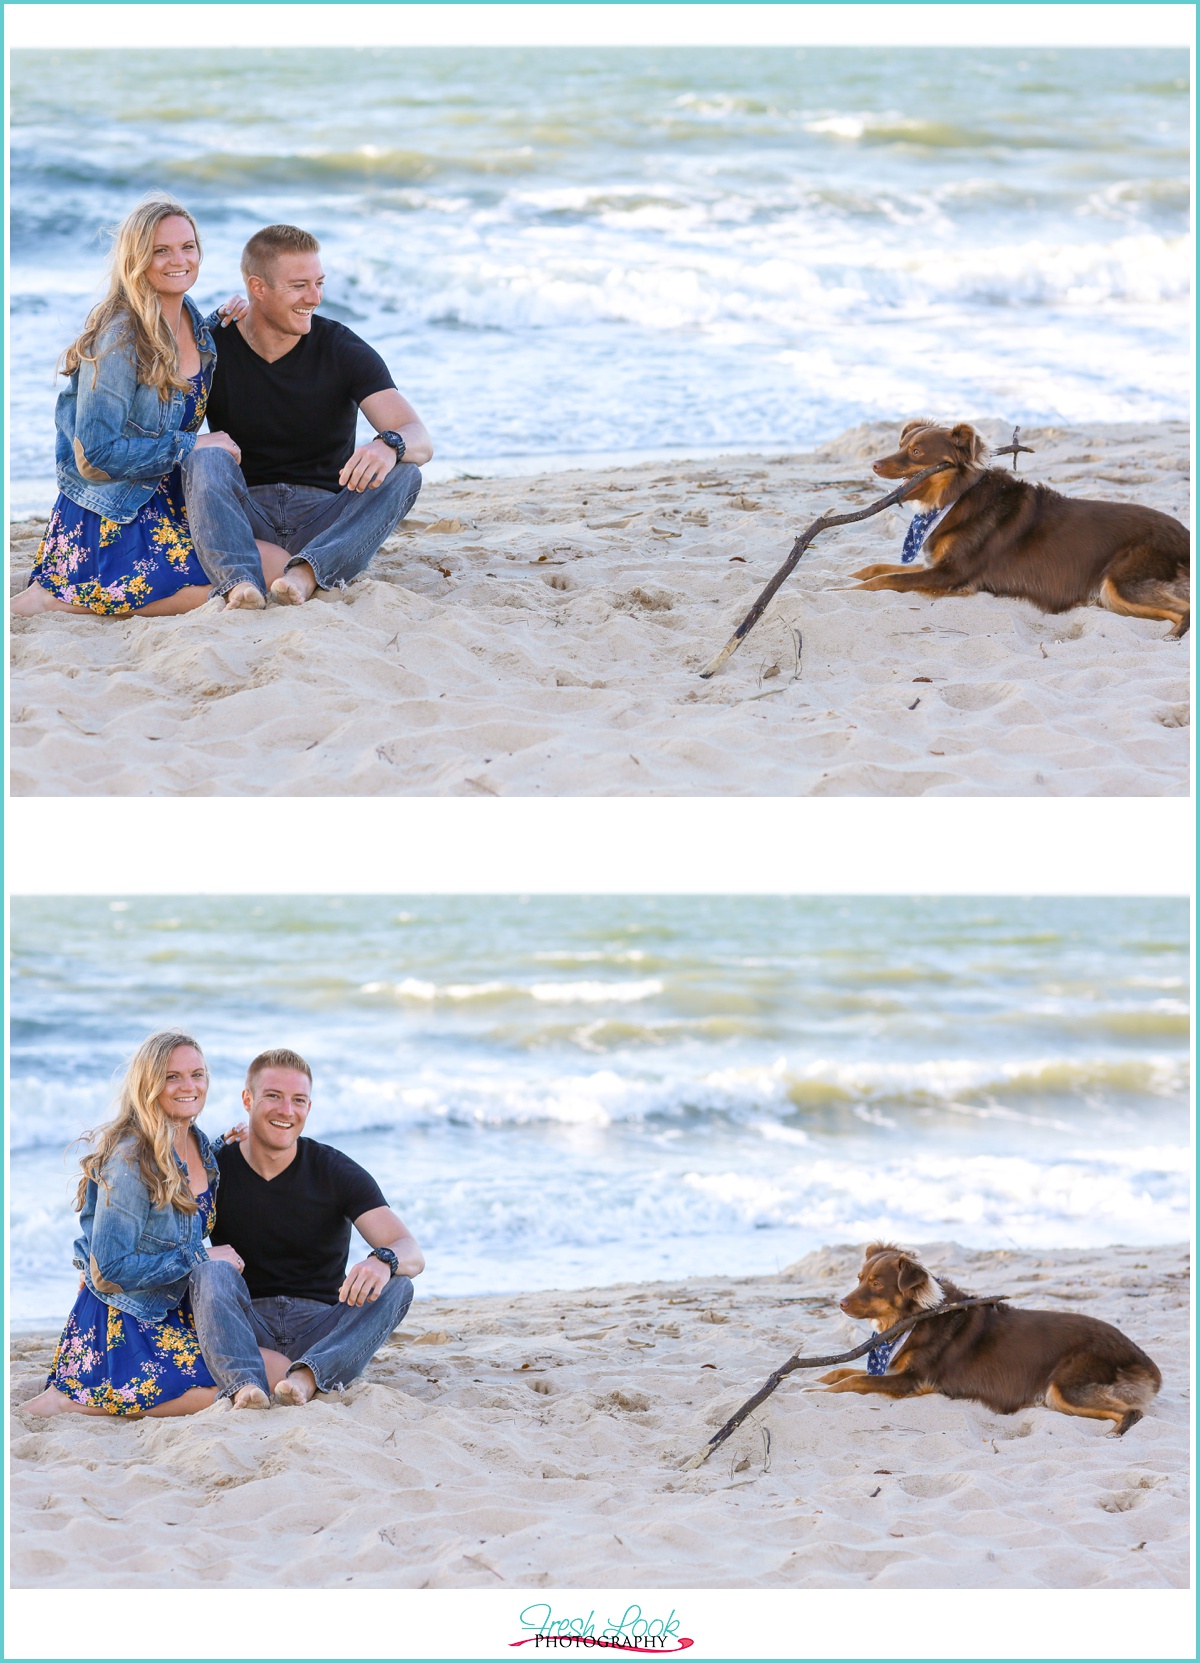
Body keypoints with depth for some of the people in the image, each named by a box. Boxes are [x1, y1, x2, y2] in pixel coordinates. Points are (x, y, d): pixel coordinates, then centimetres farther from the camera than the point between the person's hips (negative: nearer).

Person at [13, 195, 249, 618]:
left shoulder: (189, 316, 5)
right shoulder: (120, 337, -19)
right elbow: (95, 455, -20)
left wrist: (217, 324, 11)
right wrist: (191, 445, -16)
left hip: (167, 500, 9)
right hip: (109, 516, -9)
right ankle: (54, 600, -10)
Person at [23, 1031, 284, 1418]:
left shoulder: (198, 1145, 5)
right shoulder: (130, 1159, -20)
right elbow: (110, 1269, -22)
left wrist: (222, 1150, 12)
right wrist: (200, 1258, -16)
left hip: (173, 1312, 9)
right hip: (122, 1323, -9)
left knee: (278, 1370, 6)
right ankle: (71, 1400, -11)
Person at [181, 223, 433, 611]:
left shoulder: (342, 351, -2)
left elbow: (420, 440, -13)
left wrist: (390, 446, -38)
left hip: (325, 521, 0)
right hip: (248, 514, 0)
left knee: (403, 475, -25)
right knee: (207, 458, -28)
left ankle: (306, 574, -48)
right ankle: (239, 585, -53)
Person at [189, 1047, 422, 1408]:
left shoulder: (336, 1172, -1)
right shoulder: (215, 1171, 1)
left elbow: (412, 1254, -11)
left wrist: (384, 1260, -37)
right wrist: (206, 1256, -22)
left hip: (321, 1332, 0)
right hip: (246, 1330, 0)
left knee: (396, 1287, -24)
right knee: (211, 1270, -28)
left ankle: (307, 1376, -46)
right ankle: (245, 1387, -51)